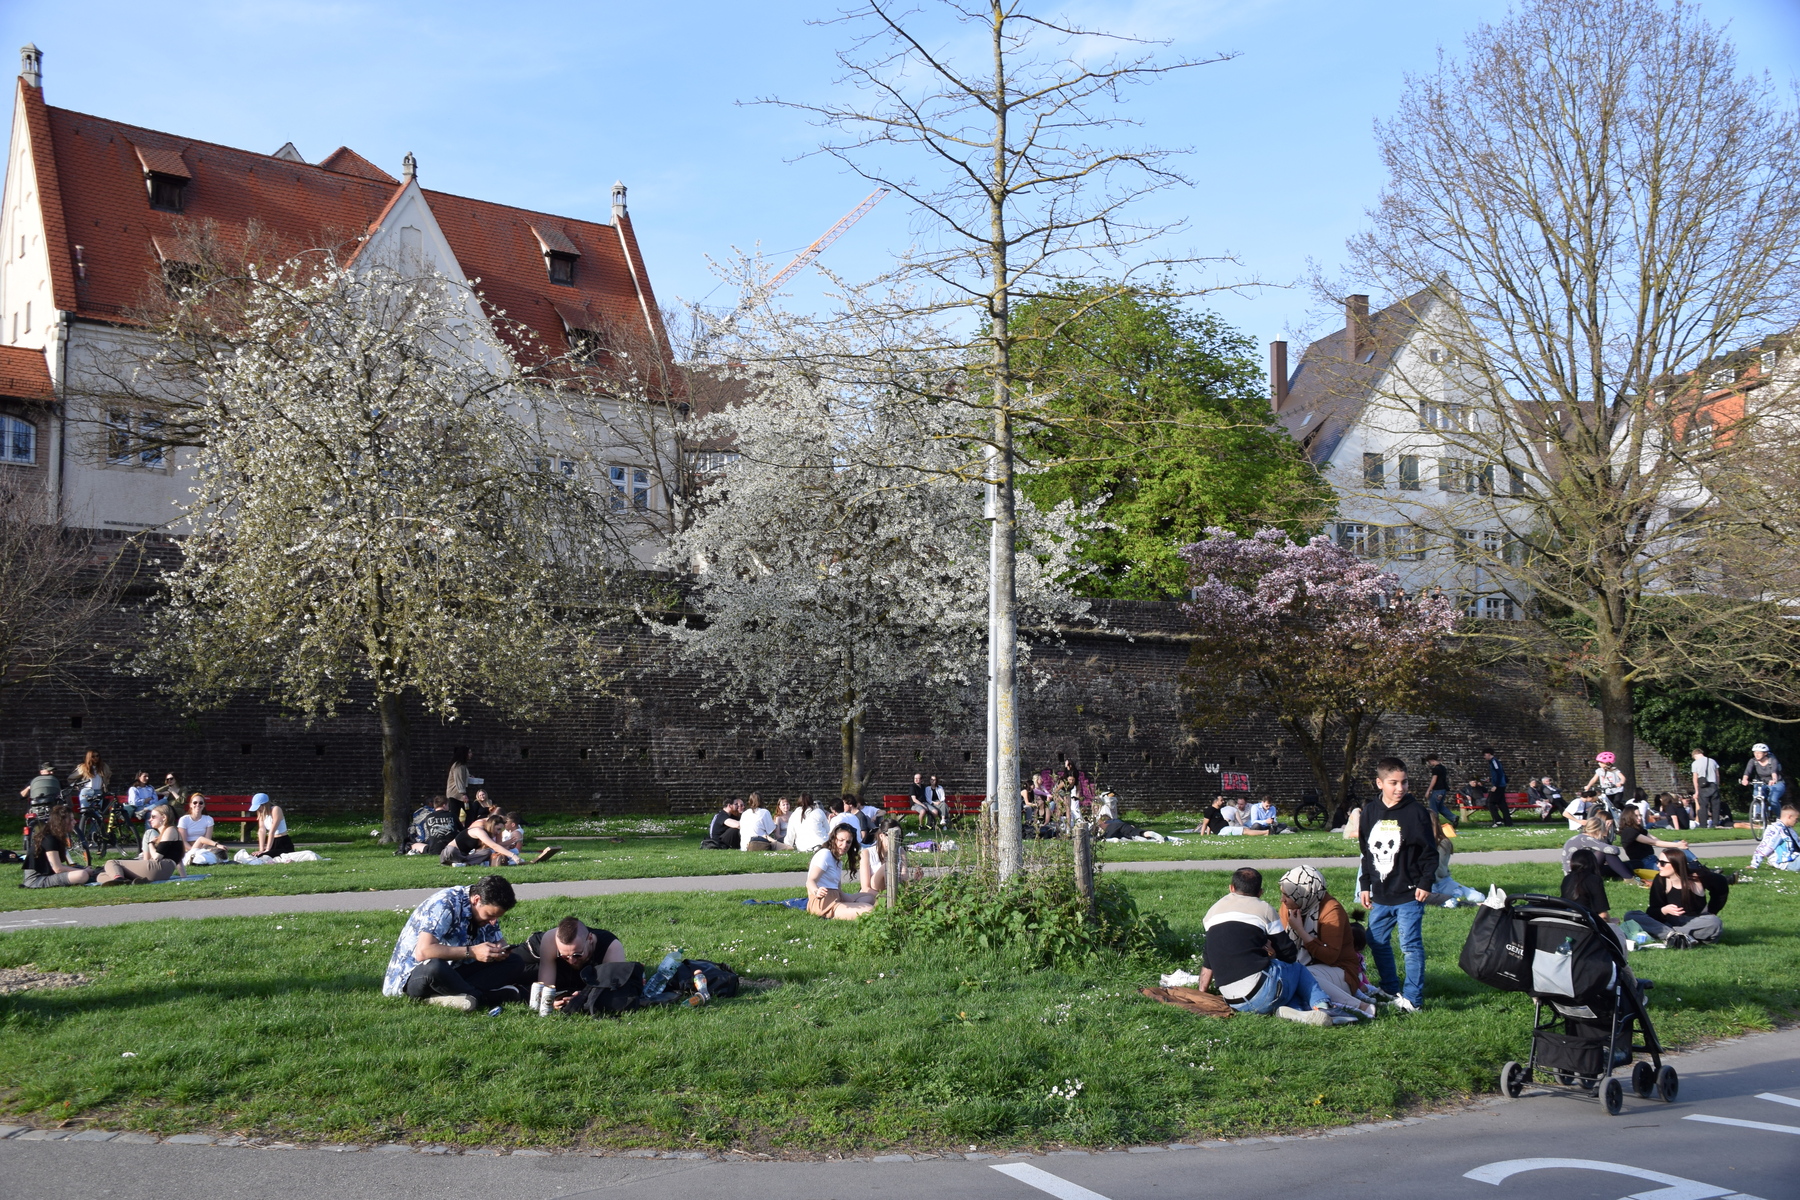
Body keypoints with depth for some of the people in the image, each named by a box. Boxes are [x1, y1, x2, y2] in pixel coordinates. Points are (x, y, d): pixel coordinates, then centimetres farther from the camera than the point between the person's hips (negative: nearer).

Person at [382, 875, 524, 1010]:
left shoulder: (487, 908, 0)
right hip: (413, 974, -8)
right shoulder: (444, 905, -24)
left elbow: (499, 941, 14)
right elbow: (422, 952, -34)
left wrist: (500, 950, -12)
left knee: (516, 963, -9)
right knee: (434, 967, -43)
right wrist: (471, 952, -30)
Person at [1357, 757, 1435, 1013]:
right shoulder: (1370, 812, 5)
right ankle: (1390, 991, 27)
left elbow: (1430, 852, -4)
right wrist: (1365, 886, 13)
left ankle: (1412, 999, 4)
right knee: (1377, 942, 12)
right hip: (1380, 896, 6)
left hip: (1409, 895, -6)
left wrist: (1425, 883, -10)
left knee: (1411, 945, -3)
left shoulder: (1416, 812, -8)